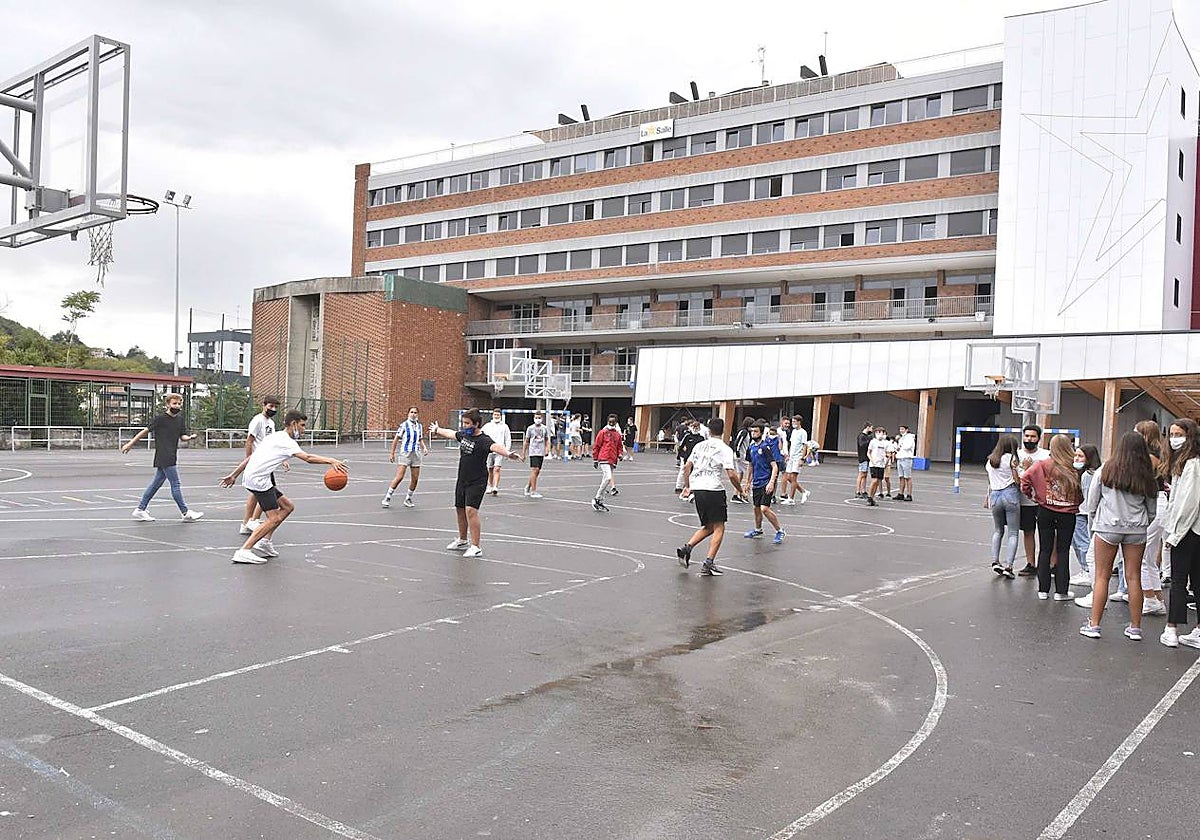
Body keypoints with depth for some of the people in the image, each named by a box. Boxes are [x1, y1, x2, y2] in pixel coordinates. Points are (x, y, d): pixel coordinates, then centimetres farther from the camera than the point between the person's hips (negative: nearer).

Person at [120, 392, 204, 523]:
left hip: (171, 457, 7)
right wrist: (130, 444, -2)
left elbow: (183, 436, 6)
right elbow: (146, 431, -5)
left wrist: (189, 437, -17)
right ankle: (185, 512, 0)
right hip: (163, 457, -7)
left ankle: (140, 510, 20)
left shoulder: (180, 419, 10)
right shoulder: (160, 418, -9)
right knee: (175, 484, -5)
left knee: (157, 483, 12)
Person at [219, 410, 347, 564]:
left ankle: (264, 541, 11)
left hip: (251, 477, 10)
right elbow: (308, 458, -23)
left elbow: (250, 457, 23)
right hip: (259, 480, -10)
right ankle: (243, 552, -15)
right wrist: (330, 461, -29)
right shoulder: (286, 441, -8)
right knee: (274, 519, -12)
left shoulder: (274, 437, 21)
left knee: (287, 506, 13)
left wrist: (234, 475, 25)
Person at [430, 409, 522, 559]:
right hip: (462, 480, 9)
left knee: (471, 510, -19)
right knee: (459, 509, 18)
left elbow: (495, 446, -41)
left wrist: (508, 454, -62)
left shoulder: (483, 440, -20)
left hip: (477, 482, -8)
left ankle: (475, 547, -15)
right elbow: (450, 434, 26)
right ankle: (463, 540, 39)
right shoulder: (463, 434, 5)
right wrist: (437, 430, 45)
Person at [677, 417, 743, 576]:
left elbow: (687, 467, 15)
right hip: (713, 490, -6)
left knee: (708, 527, 19)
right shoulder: (725, 449, -5)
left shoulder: (699, 445, 12)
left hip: (697, 489, 6)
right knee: (718, 528, 4)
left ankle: (686, 548, 3)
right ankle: (709, 563, -4)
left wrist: (687, 486, 25)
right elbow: (731, 475, -12)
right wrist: (739, 489, 4)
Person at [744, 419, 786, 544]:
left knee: (764, 508, -16)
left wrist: (771, 482, -26)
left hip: (766, 483, -7)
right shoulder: (751, 447, 8)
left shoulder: (766, 447, -14)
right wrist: (749, 482, 25)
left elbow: (775, 466, -17)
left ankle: (780, 531, 0)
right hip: (756, 483, 7)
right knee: (756, 508, 16)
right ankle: (757, 529, 37)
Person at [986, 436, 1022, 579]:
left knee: (998, 530, 20)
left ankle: (995, 561, 8)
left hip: (995, 496, 5)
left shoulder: (990, 460, 10)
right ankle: (1008, 566, -7)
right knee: (1013, 533, 1)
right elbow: (1016, 480, -6)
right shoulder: (1011, 458, -4)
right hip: (1010, 494, -4)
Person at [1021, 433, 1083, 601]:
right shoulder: (1076, 469, -9)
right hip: (1068, 514, -1)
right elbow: (1081, 496, -6)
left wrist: (1032, 494, 1)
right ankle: (1061, 591, 11)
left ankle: (1043, 589, 11)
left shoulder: (1043, 465, -7)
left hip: (1046, 512, 1)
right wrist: (1075, 504, 12)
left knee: (1045, 550, 9)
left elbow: (1025, 478, -13)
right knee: (1063, 551, 8)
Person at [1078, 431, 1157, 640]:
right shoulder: (1147, 477, 0)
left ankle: (1094, 624, 4)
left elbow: (1091, 503, -1)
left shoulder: (1105, 471, -5)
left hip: (1107, 527, -2)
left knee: (1102, 576, 3)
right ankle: (1135, 628, 15)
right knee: (1134, 576, 8)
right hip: (1137, 529, 2)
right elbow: (1152, 510, 7)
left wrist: (1092, 527, 11)